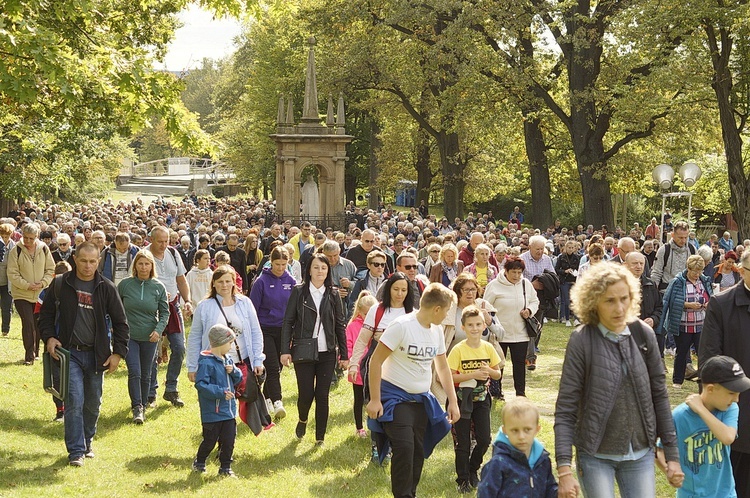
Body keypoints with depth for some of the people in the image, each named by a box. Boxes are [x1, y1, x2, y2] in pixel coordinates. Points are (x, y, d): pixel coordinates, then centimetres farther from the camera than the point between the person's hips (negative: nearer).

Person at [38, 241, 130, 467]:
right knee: (74, 401, -11)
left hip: (96, 354, 2)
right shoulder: (61, 284, -2)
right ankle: (76, 450, -4)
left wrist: (118, 352, -2)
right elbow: (46, 312, 8)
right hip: (69, 353, -2)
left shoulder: (106, 288, -1)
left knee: (93, 404, 12)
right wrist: (48, 337, -7)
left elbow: (120, 323, 4)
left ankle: (87, 442, 31)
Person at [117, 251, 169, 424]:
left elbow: (165, 312, 3)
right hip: (129, 336, -2)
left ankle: (142, 406, 25)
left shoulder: (159, 287, -2)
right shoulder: (125, 284, -4)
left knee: (146, 375, 11)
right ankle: (137, 408, -6)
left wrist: (158, 329, -12)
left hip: (149, 338, 2)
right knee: (134, 373, -12)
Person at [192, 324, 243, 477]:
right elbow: (201, 384, -22)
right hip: (212, 412, -7)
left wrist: (234, 371, -6)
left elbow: (238, 379, 17)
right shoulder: (206, 362, -17)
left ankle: (226, 467, 20)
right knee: (210, 441, 5)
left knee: (229, 440, 7)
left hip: (229, 411, 7)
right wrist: (220, 392, -26)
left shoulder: (228, 360, 9)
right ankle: (199, 462, 28)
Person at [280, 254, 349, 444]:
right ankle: (302, 420, 29)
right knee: (306, 394, -3)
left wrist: (344, 355, 4)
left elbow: (340, 325, 7)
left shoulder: (333, 294, 5)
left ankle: (320, 436, 14)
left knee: (322, 396, 3)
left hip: (327, 353, 2)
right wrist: (285, 350, -9)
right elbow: (288, 322, -1)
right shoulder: (299, 291, -1)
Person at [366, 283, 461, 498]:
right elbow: (376, 361, -15)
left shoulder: (436, 331, 5)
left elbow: (443, 367, 17)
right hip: (394, 397, -7)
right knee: (404, 447, -18)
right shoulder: (402, 326, -17)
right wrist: (374, 400, -17)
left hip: (421, 399, 7)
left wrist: (453, 401, 13)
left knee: (418, 452, 7)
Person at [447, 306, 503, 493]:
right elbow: (449, 377, -16)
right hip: (463, 398, -4)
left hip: (481, 398, 4)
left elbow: (497, 374, 7)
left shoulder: (488, 348, -1)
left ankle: (473, 470, 28)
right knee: (463, 442, 2)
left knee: (484, 440, 4)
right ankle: (463, 479, 14)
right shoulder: (458, 350, -12)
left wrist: (489, 371, -15)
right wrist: (473, 374, -23)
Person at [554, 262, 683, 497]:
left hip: (641, 454, 3)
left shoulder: (643, 334, -2)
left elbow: (659, 395, 5)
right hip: (595, 455, -3)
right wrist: (564, 470, -20)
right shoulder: (582, 341, -12)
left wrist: (672, 455, 4)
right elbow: (565, 409, -13)